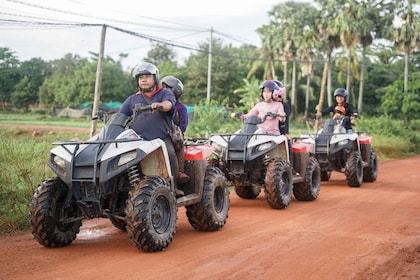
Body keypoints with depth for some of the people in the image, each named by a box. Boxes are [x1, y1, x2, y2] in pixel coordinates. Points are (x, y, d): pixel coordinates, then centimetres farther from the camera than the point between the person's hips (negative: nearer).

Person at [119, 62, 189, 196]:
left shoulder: (165, 93, 12)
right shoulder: (132, 100, 23)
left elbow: (168, 104, -11)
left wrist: (160, 105, -35)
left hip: (162, 138, -2)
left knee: (170, 153, -30)